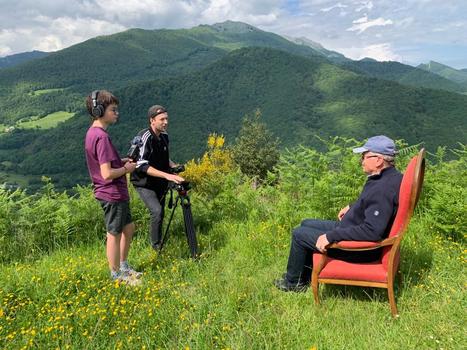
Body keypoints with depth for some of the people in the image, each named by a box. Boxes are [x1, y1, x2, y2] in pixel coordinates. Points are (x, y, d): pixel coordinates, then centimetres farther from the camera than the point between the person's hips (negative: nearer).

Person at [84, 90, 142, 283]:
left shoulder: (92, 133, 8)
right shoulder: (102, 137, -23)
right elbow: (107, 174, -28)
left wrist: (121, 161, 8)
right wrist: (127, 168, -12)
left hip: (116, 194, 10)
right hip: (112, 194, -10)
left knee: (128, 227, 21)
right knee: (114, 234, 5)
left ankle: (123, 266, 35)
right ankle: (116, 275, 22)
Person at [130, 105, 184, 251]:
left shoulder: (164, 136, 1)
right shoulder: (144, 137, -22)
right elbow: (142, 165, -30)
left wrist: (174, 166, -2)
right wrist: (167, 175, -37)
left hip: (160, 182, 7)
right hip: (144, 183, -7)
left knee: (160, 214, 14)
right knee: (157, 211, -22)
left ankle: (160, 243, 33)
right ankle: (156, 247, -4)